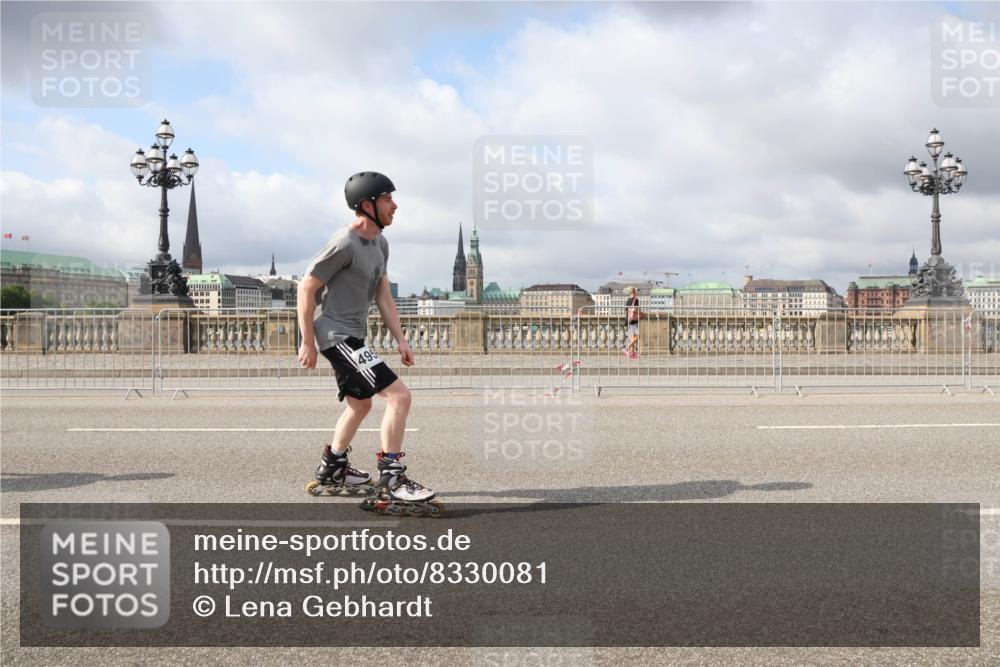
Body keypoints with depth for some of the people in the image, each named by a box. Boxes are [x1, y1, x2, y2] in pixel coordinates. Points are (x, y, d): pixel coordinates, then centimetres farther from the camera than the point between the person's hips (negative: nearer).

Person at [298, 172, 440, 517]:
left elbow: (382, 295, 14)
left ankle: (331, 472, 41)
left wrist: (400, 339, 8)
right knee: (399, 395, -16)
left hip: (354, 335, 11)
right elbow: (306, 288, -16)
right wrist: (308, 343, -14)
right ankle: (390, 482, -10)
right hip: (337, 335, -11)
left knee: (360, 404, 25)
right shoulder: (345, 244, -19)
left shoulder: (380, 243, 9)